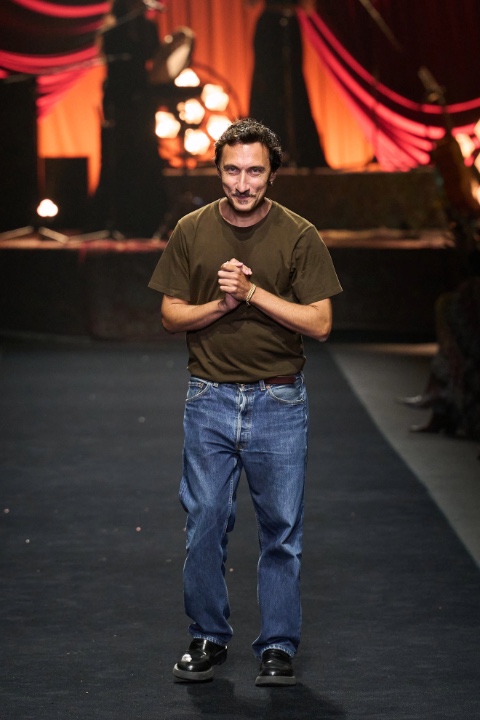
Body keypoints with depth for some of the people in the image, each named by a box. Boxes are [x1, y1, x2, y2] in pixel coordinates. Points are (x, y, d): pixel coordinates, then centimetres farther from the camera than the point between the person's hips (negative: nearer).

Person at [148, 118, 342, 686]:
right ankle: (207, 638, 19)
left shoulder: (299, 236, -4)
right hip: (210, 400, 1)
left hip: (279, 403, -1)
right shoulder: (192, 231, 2)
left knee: (281, 531, 4)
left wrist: (253, 292, -17)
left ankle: (278, 648, 13)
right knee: (204, 526, 4)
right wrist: (221, 304, -13)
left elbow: (319, 322, -9)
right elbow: (171, 315, 4)